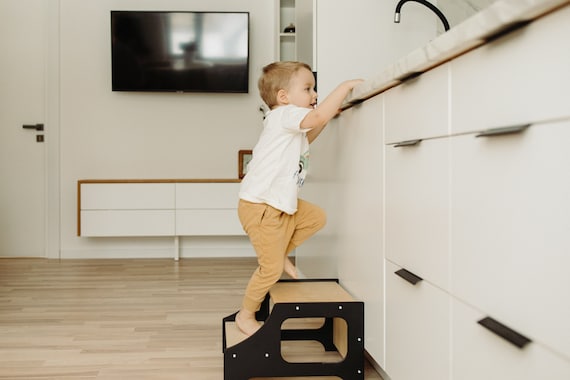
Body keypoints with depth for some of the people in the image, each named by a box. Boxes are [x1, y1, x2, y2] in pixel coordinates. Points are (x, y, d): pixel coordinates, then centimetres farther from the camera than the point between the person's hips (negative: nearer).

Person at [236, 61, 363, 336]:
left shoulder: (290, 124, 14)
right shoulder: (284, 115, -16)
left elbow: (305, 140, 33)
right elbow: (317, 116, -33)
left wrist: (328, 116, 21)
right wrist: (345, 86, -22)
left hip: (280, 205, 10)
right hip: (259, 207, -10)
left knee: (316, 217, 14)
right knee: (271, 268, -4)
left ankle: (281, 253, 19)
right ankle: (245, 315, 15)